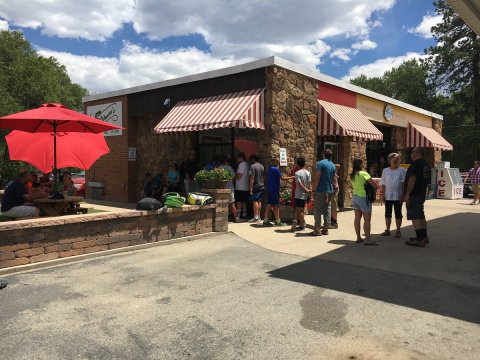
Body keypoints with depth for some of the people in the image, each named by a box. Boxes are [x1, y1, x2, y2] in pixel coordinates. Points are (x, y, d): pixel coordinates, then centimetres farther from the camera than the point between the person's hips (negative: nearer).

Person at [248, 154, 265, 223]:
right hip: (262, 186, 7)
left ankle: (256, 217, -8)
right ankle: (258, 217, 16)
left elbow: (252, 178, -15)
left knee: (255, 201, -6)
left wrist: (251, 188, -13)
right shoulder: (262, 166, 11)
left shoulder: (253, 166, -11)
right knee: (259, 201, 11)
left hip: (256, 187, -7)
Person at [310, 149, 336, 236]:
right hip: (329, 190, 7)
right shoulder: (333, 165, 12)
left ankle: (317, 230, -4)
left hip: (321, 190, -7)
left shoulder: (320, 163, -10)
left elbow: (317, 178, -14)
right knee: (327, 209, 10)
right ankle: (325, 229, 12)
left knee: (317, 209, -2)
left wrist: (313, 190, -11)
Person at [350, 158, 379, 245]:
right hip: (363, 198, -8)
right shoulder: (363, 174, -14)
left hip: (355, 197, 8)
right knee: (367, 219, -3)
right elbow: (374, 184, -16)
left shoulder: (352, 175, 8)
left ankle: (358, 238, 17)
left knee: (357, 218, 11)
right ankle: (368, 239, -3)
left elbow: (353, 186, 10)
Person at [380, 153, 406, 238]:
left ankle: (398, 231, 12)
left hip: (398, 196, -2)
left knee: (398, 214, 4)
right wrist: (383, 195, 0)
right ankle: (387, 230, 17)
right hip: (388, 196, 2)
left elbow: (404, 183, -1)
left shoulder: (401, 170, -1)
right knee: (388, 213, 8)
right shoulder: (385, 170, 5)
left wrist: (403, 196, -6)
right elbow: (383, 184, 6)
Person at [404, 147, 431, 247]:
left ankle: (420, 239, -9)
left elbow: (412, 179, -23)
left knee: (415, 217, -8)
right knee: (420, 216, 18)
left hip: (414, 195, -10)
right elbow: (427, 181, 22)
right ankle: (424, 237, 26)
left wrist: (407, 194, -22)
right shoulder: (426, 164, 16)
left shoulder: (416, 163, -15)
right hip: (422, 194, 10)